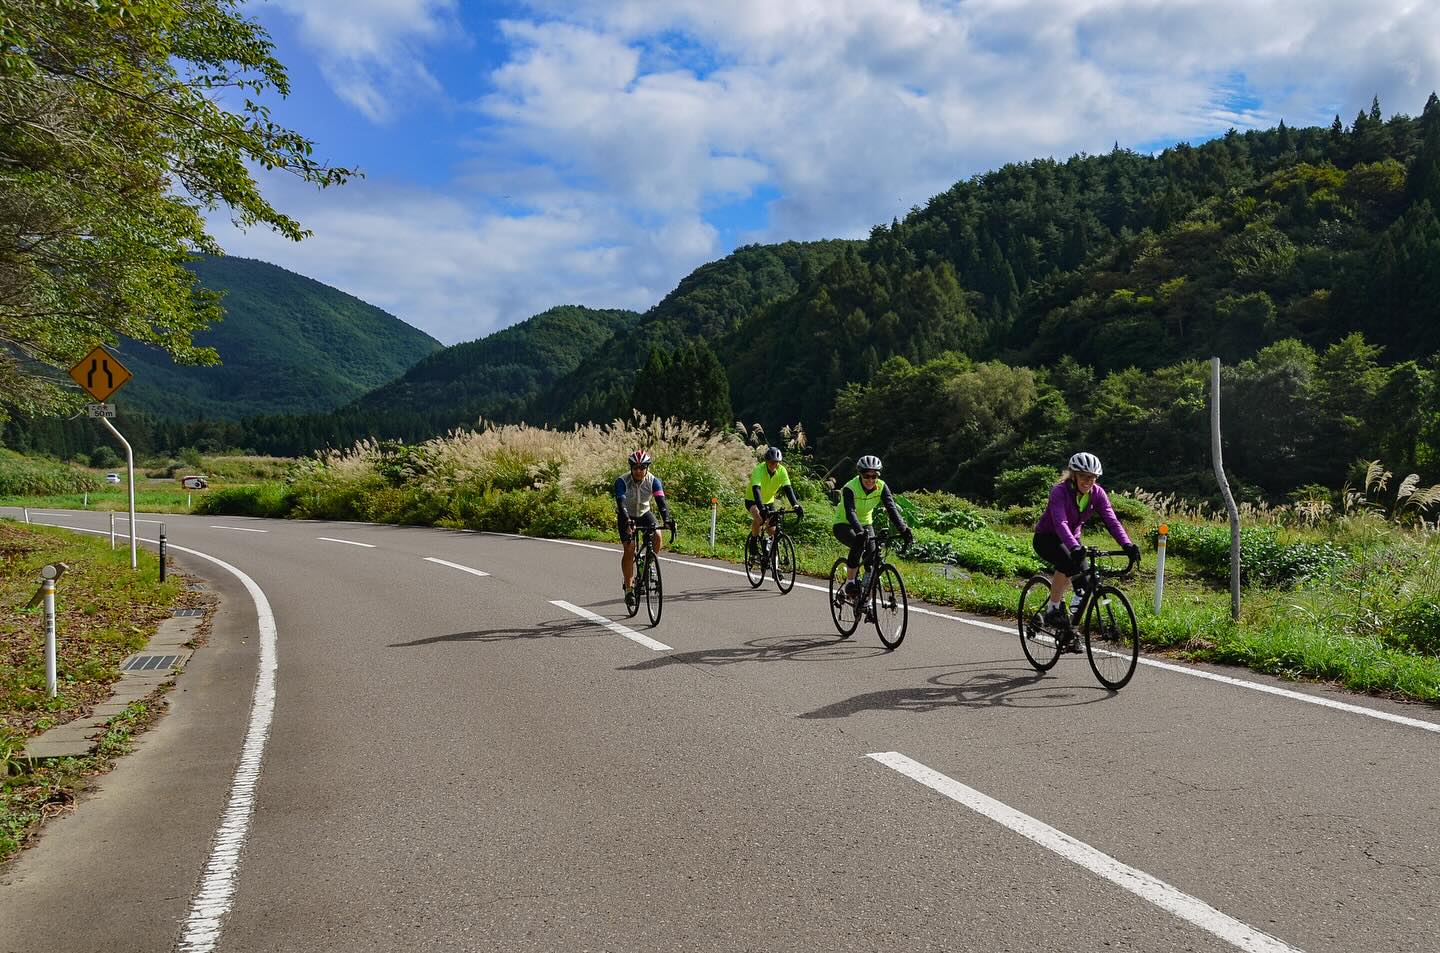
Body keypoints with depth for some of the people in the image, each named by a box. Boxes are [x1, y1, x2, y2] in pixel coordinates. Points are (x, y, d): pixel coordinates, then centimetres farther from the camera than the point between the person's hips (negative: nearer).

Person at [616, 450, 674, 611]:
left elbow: (661, 501, -30)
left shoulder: (653, 481, -20)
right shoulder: (622, 481, -26)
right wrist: (628, 522, -54)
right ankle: (629, 588, -9)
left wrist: (667, 520, -47)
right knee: (629, 548, -19)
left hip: (644, 513, 2)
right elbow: (621, 503, -37)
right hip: (626, 516, -2)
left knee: (657, 537, -24)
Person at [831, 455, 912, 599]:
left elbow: (892, 508, -26)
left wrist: (903, 530, -41)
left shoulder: (881, 487, -16)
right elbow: (850, 512, -42)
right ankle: (849, 582, -19)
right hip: (843, 525, -5)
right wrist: (860, 532, -59)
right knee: (859, 544, -34)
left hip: (865, 523, 5)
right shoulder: (850, 488, -28)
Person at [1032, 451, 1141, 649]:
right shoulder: (1060, 491, -26)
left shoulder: (1097, 493, -11)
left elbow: (1111, 520, -20)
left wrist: (1127, 545, -37)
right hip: (1046, 538, -6)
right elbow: (1060, 522, -40)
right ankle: (1052, 610, -20)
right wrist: (1074, 547, -57)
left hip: (1071, 539, 6)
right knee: (1066, 562, -36)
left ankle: (1068, 632, 8)